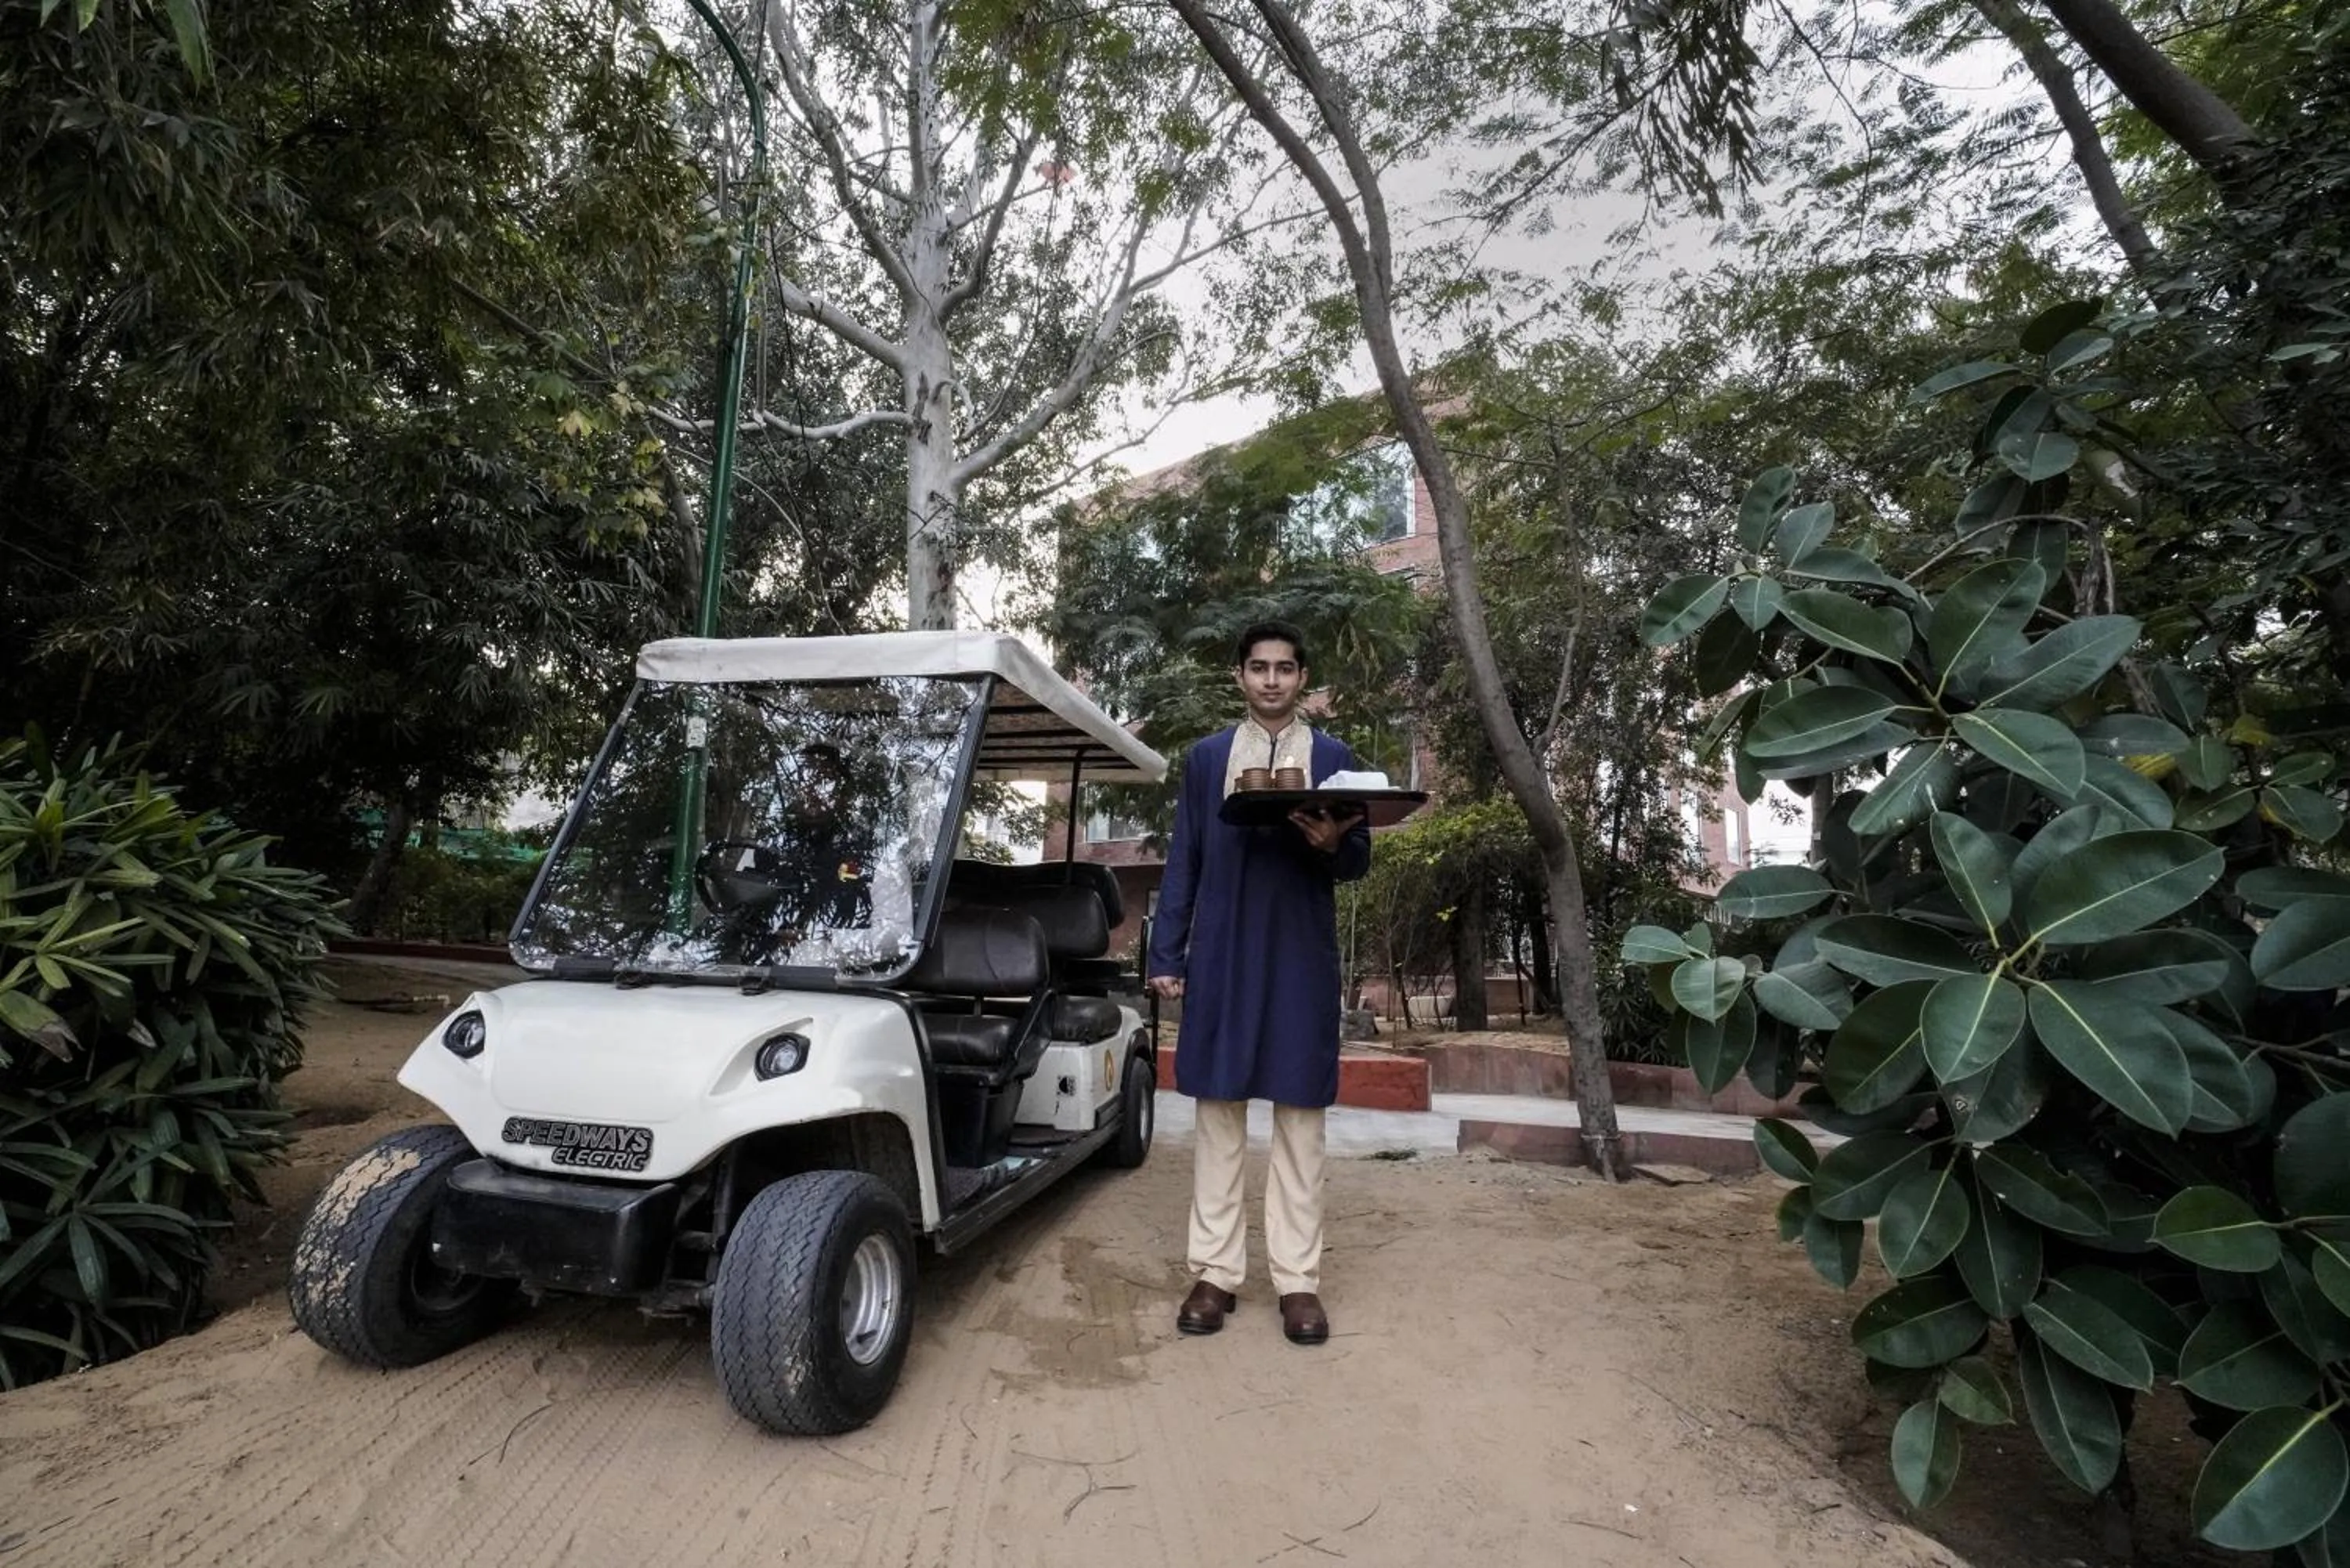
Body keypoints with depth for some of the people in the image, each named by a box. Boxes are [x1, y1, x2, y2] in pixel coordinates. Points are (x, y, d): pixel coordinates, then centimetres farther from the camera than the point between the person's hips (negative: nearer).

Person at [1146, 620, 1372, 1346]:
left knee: (1299, 1121, 4)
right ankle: (1216, 1271, 16)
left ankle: (1298, 1279, 14)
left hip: (1302, 960, -1)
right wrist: (1166, 954, 0)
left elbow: (1360, 861, 5)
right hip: (1221, 958, 1)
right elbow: (1183, 862, 7)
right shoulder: (1205, 757, 10)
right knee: (1218, 1118, 6)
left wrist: (1331, 844, -19)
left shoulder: (1335, 758, 7)